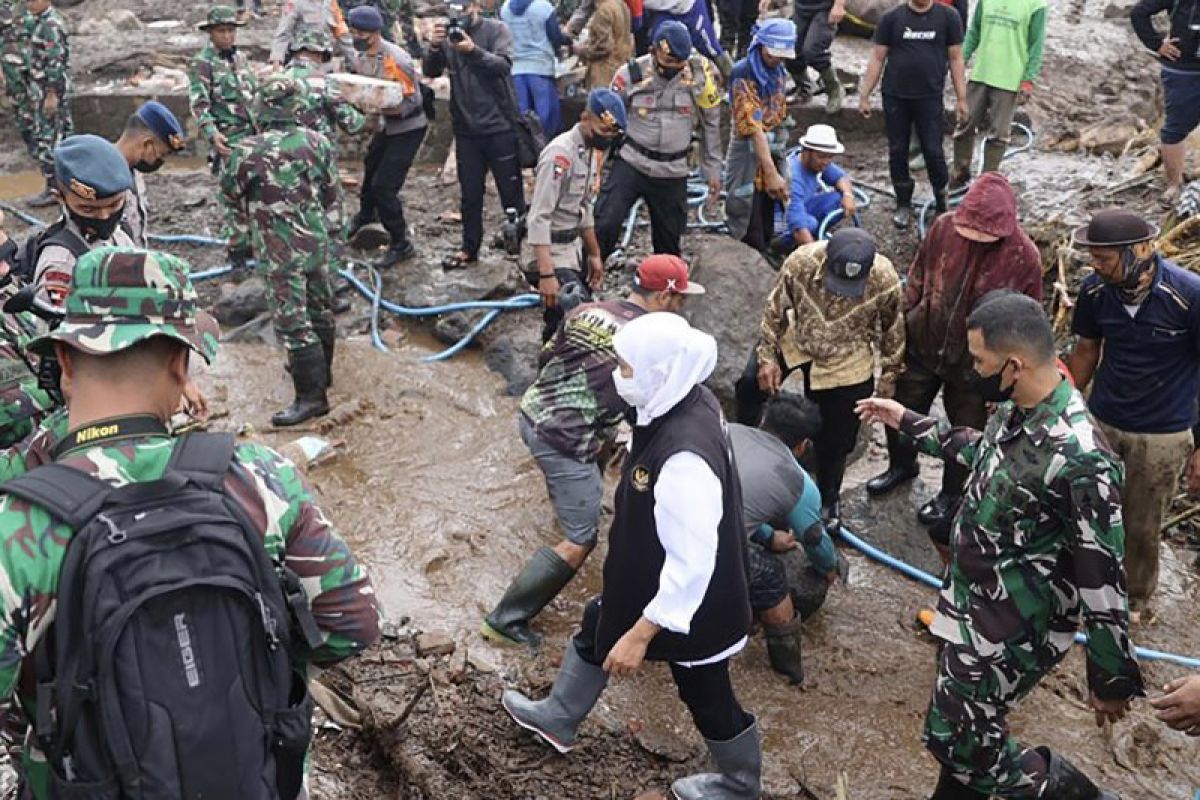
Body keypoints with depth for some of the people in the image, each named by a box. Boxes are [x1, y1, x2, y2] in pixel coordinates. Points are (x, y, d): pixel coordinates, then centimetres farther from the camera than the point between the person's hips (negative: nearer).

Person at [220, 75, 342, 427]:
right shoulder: (317, 141, -4)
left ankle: (312, 395, 1)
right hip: (317, 240, 6)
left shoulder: (249, 151, -16)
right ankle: (319, 370, 39)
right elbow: (333, 197, 4)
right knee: (320, 309, 20)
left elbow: (230, 192, 2)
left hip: (281, 251, -6)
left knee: (292, 321, -1)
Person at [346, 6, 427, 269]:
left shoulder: (396, 60, -28)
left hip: (409, 127, -8)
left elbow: (412, 102, -27)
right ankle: (366, 213, 57)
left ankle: (401, 244, 1)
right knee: (370, 169, 28)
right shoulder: (360, 58, -5)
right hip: (387, 124, 8)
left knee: (384, 185, -13)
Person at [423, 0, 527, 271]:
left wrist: (473, 50, -33)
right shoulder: (448, 33, 5)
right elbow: (430, 72, -1)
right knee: (470, 194, 11)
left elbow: (504, 65, -18)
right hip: (466, 128, 4)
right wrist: (434, 47, -20)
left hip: (499, 126, -3)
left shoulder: (496, 30, -4)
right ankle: (469, 249, 21)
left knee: (511, 191, 4)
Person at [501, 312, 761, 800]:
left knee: (706, 695, 16)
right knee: (598, 627, 27)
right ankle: (558, 719, 53)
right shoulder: (684, 404, -10)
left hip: (689, 601, -9)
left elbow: (692, 564, -34)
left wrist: (640, 635, -27)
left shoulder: (684, 458, -40)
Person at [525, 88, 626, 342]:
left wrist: (594, 254, 24)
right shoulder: (560, 153, -20)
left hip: (574, 250, 10)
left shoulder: (589, 151, 10)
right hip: (553, 255, -9)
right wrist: (546, 274, -30)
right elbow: (539, 217, -25)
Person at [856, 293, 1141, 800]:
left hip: (1013, 629, -8)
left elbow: (1102, 581, -24)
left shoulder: (1077, 458, -32)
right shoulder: (1016, 409, -5)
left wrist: (1111, 680, -15)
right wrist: (907, 422, 22)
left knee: (955, 740, 4)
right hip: (975, 601, 8)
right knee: (964, 726, 24)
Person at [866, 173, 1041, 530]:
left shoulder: (1024, 257, -23)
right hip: (922, 347, 3)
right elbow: (916, 279, -2)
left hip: (972, 366, -3)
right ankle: (902, 465, 51)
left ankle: (952, 492, 43)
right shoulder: (944, 227, -17)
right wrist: (902, 325, 3)